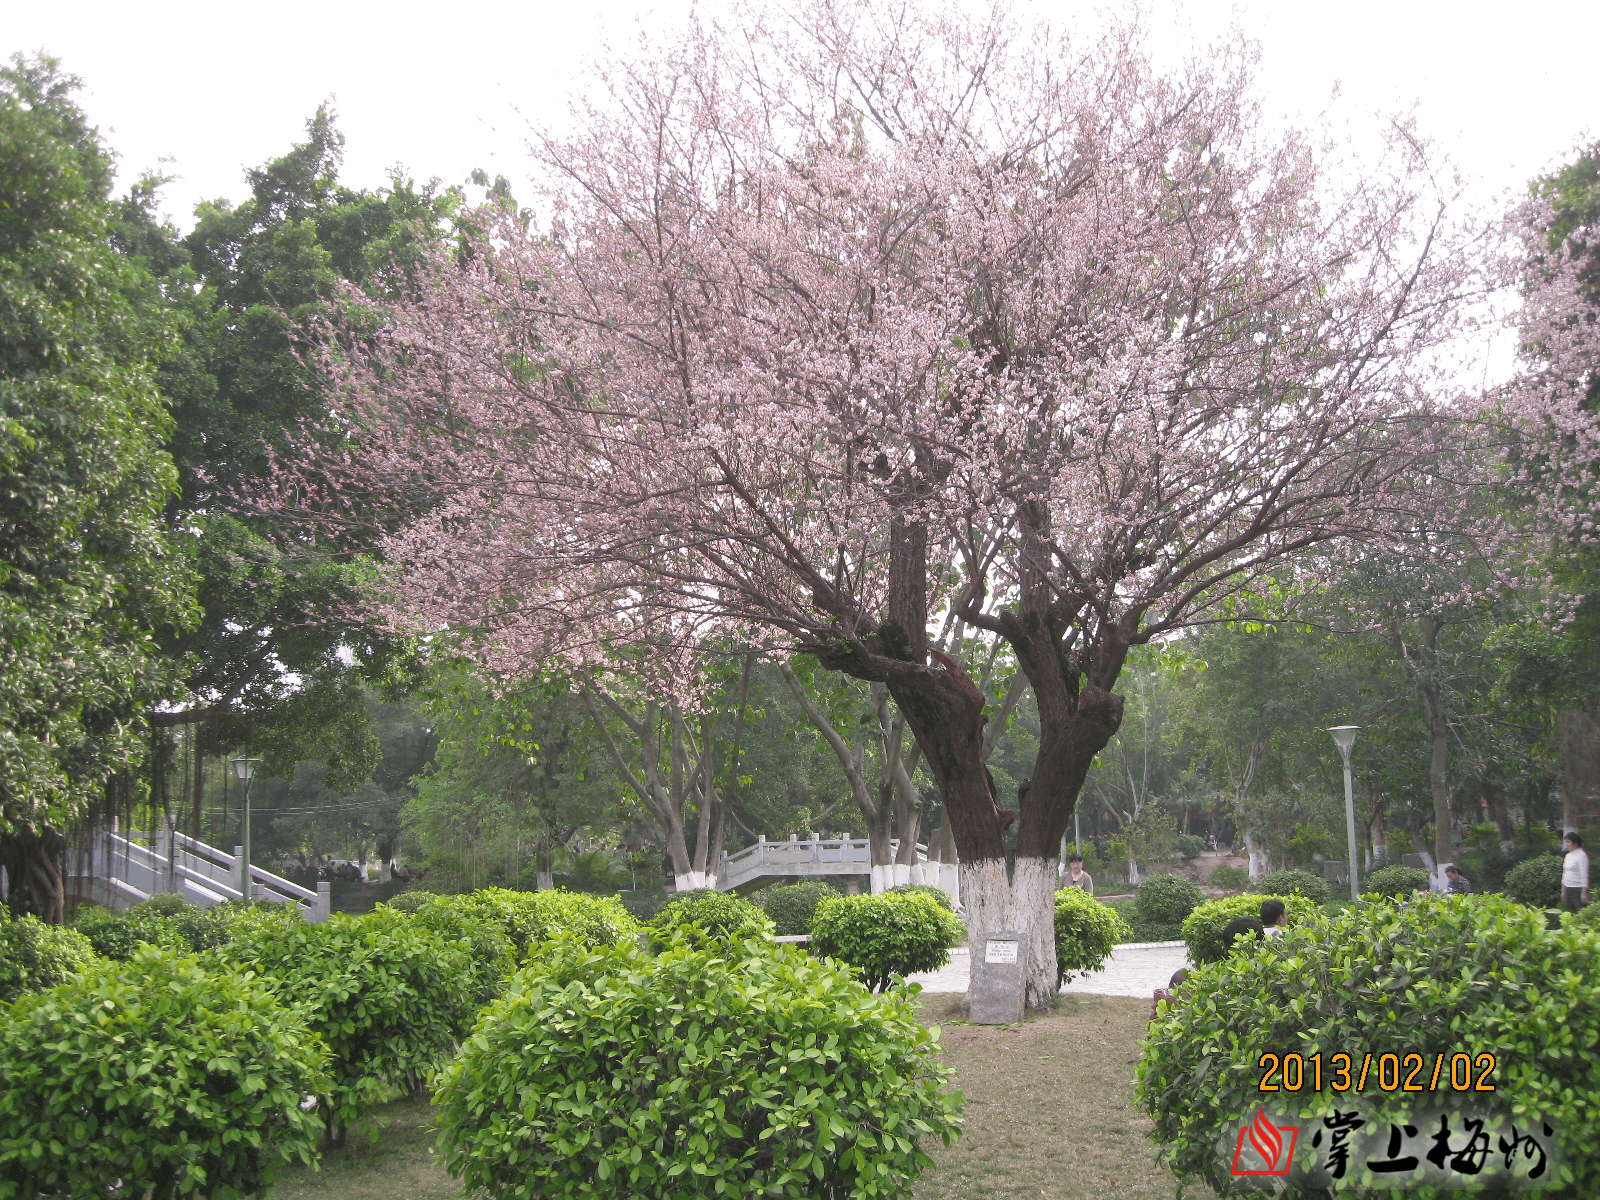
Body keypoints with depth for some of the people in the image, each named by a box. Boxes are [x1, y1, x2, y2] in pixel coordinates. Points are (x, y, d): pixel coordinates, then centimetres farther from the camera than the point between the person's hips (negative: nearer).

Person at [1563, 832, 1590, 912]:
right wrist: (1563, 891, 20)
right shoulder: (1568, 856, 14)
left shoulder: (1582, 855, -11)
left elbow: (1584, 876, -15)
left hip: (1578, 890, -8)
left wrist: (1584, 893, -19)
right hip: (1568, 890, 8)